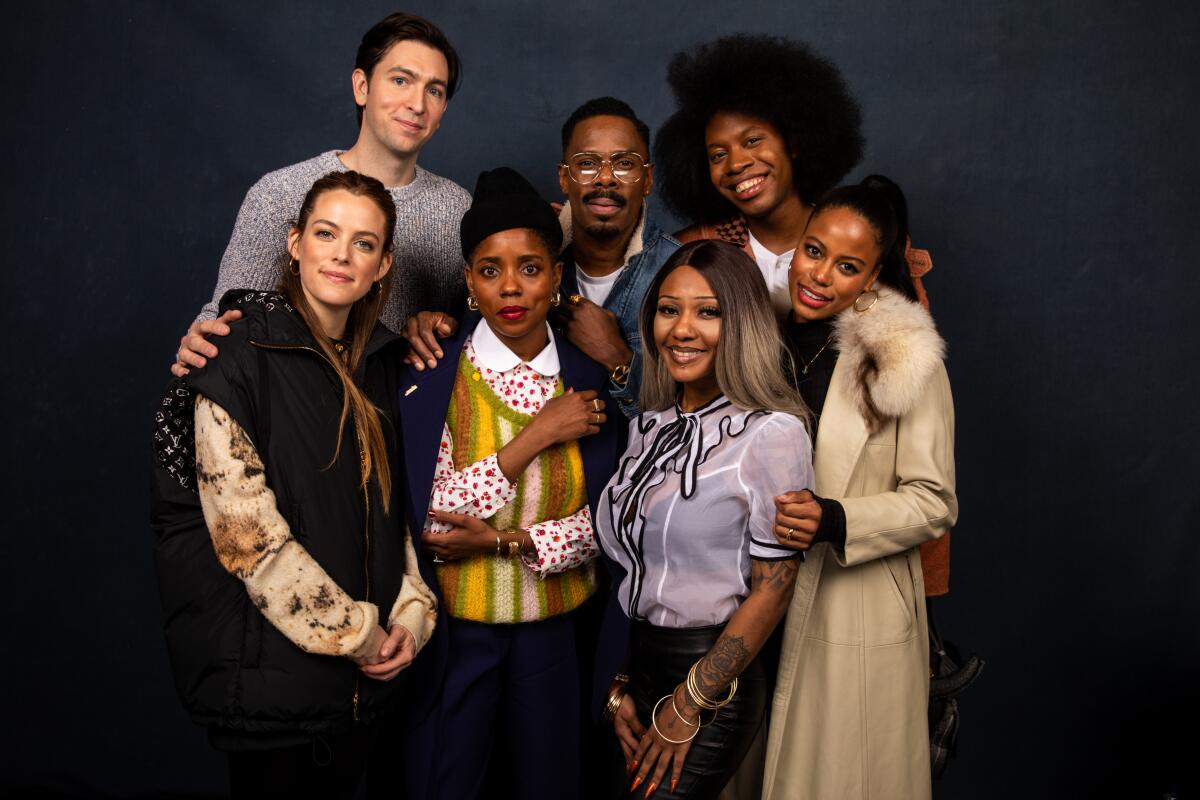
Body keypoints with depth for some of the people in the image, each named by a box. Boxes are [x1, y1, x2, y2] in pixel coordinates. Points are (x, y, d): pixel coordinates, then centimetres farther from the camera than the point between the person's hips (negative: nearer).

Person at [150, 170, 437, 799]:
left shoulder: (377, 361, 8)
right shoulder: (241, 352, -12)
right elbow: (245, 529, -18)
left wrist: (412, 608, 0)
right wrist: (354, 633, -13)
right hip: (273, 670, -6)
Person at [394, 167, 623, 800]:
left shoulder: (588, 379, -4)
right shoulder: (430, 375, -12)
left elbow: (601, 524, -3)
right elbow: (429, 521, -19)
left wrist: (504, 540, -18)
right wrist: (538, 434, -22)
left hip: (550, 630, 3)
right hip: (454, 629, -2)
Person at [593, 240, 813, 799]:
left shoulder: (772, 432, -15)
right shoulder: (651, 424, 6)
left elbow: (772, 586, -15)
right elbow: (629, 570, 10)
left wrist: (687, 709, -11)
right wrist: (618, 687, 6)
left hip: (712, 679, -6)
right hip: (638, 665, 6)